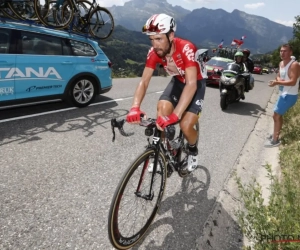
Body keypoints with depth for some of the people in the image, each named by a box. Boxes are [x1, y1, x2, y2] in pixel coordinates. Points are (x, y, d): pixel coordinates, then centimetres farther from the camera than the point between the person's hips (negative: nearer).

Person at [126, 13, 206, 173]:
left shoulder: (186, 48, -34)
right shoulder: (154, 52, -19)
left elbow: (191, 84, -43)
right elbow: (144, 81, -23)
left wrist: (175, 115, -55)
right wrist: (135, 108, -41)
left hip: (196, 84, -4)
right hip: (177, 82, 4)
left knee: (186, 126, -18)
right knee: (162, 112, -21)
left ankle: (193, 150, 17)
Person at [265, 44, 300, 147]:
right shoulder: (281, 63, 8)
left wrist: (277, 82, -29)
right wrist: (278, 79, -9)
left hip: (289, 95, -9)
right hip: (283, 94, 9)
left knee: (276, 116, -9)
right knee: (278, 115, 18)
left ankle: (275, 140, -1)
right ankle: (275, 135, 33)